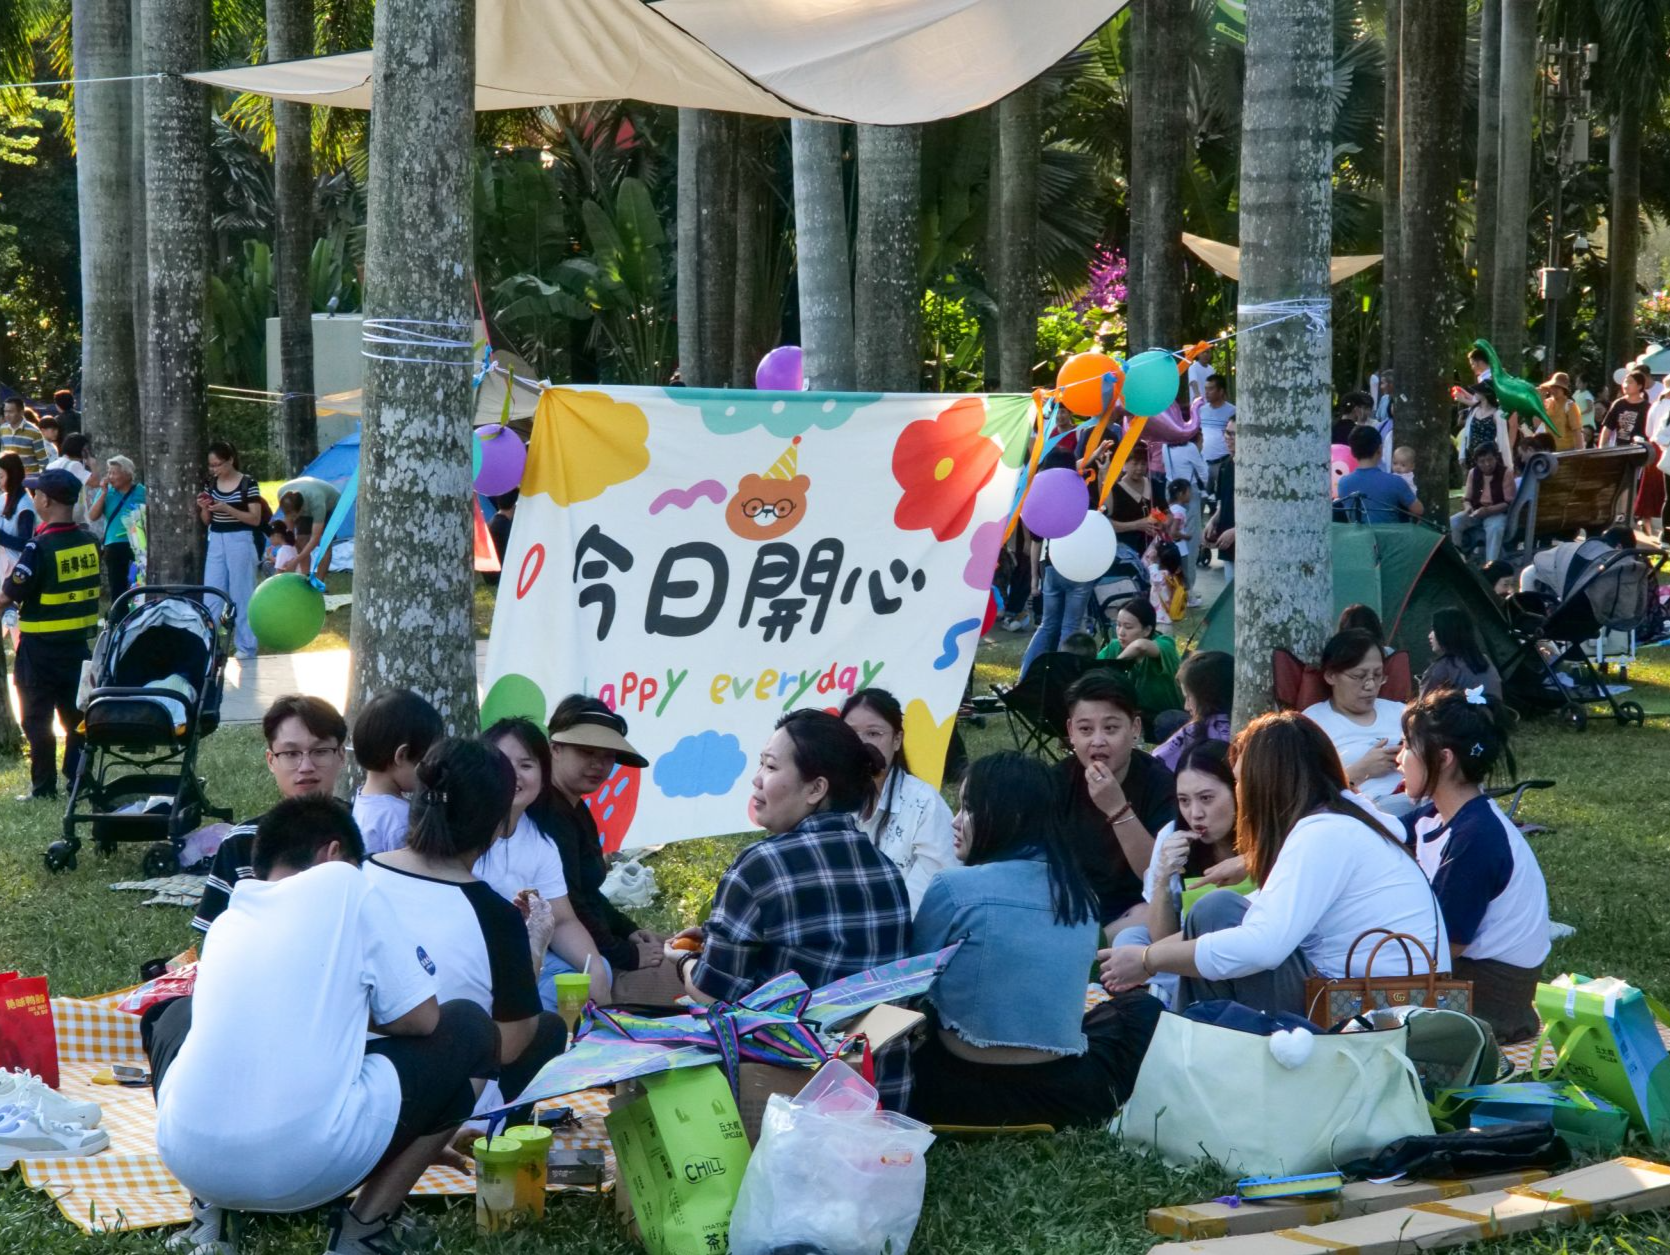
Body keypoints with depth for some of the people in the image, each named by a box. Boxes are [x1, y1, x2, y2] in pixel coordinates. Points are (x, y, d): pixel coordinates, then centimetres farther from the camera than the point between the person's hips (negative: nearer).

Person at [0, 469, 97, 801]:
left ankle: (44, 786, 5)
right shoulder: (89, 543, 2)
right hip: (79, 643, 6)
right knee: (77, 715, 13)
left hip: (41, 647, -6)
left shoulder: (40, 547, -19)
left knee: (36, 718, 4)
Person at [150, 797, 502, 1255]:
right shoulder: (343, 884, 7)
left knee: (175, 1014, 38)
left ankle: (207, 1217, 19)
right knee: (471, 1031, 17)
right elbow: (421, 1019, 8)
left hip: (188, 1159, 5)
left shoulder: (228, 920, 21)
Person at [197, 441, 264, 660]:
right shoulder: (210, 484, 7)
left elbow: (255, 519, -11)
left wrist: (227, 508, -21)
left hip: (240, 542, -5)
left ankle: (246, 646, 8)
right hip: (216, 542, 5)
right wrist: (204, 508, -8)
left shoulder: (247, 484, -8)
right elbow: (206, 520, 14)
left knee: (241, 594, 1)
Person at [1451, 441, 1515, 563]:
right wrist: (1468, 507, -16)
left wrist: (1488, 510, -25)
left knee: (1495, 528, -40)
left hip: (1497, 512, -4)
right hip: (1475, 511, 4)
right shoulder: (1473, 473, 5)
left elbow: (1509, 503, -11)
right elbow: (1466, 498, 10)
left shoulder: (1506, 473, -8)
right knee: (1452, 523, -23)